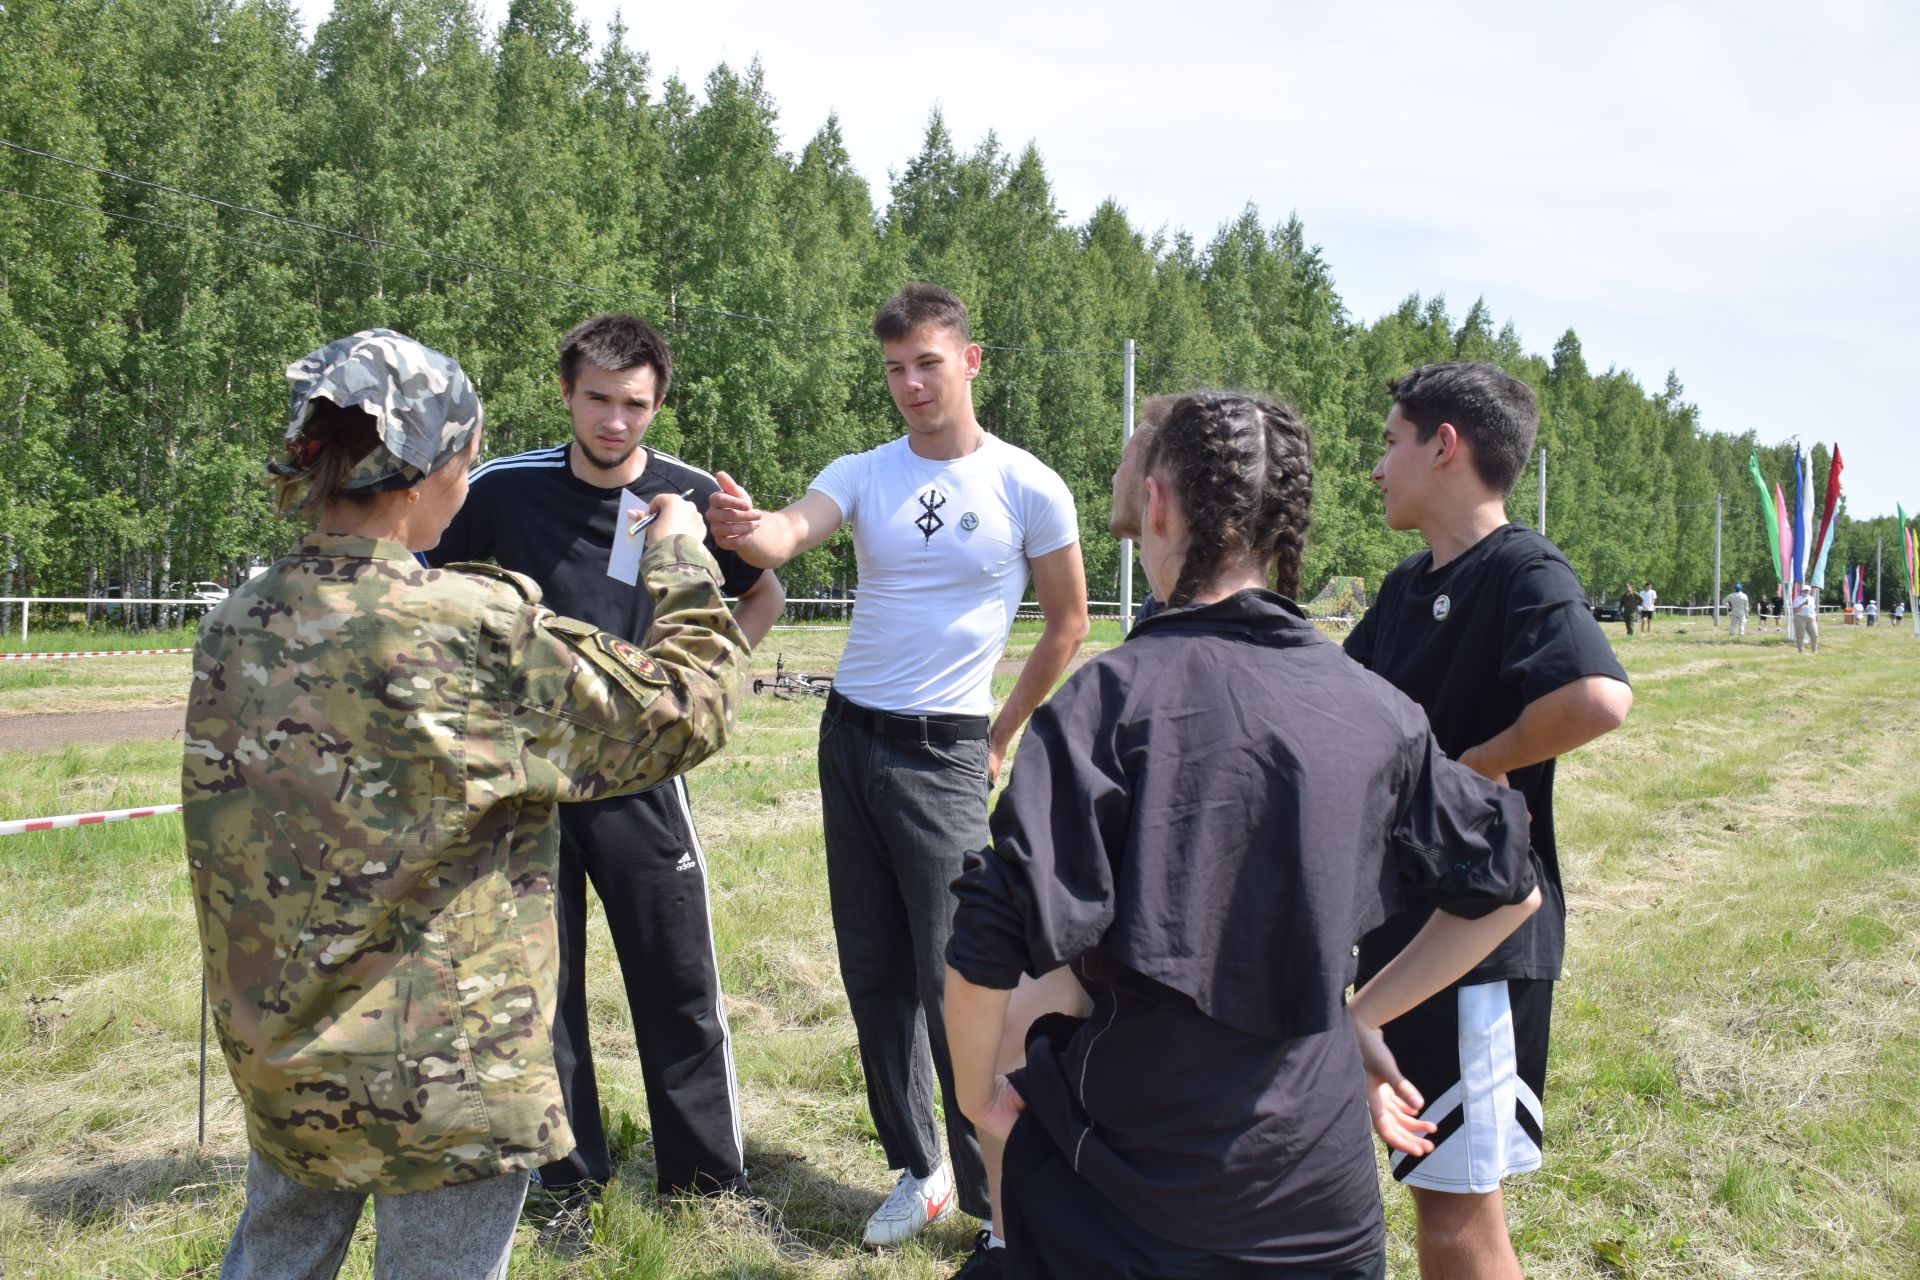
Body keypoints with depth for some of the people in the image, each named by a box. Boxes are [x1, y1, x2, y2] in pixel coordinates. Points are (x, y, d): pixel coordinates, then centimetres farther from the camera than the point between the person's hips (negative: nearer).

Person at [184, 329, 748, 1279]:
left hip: (275, 1057, 7)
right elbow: (686, 709, -13)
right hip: (442, 1076, -6)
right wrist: (681, 562, 3)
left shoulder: (236, 623, -3)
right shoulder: (481, 634, -22)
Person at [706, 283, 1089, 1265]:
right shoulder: (861, 475, 2)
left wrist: (1001, 737, 6)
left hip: (944, 753, -4)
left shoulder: (1029, 489, -5)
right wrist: (744, 530, -42)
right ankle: (917, 1167, 26)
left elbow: (1066, 623, 6)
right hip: (849, 735, 5)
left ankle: (999, 1204, 4)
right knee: (873, 973, 10)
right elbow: (789, 533, -19)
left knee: (954, 977, -9)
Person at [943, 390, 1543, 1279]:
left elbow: (989, 939, -21)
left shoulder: (1113, 696, -16)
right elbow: (1506, 889, 10)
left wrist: (977, 1095, -3)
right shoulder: (1372, 707, -2)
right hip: (1321, 1180, 4)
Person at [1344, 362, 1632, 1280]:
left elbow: (1599, 698, -34)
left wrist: (1466, 766, -22)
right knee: (1432, 1188, 20)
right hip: (1401, 919, 9)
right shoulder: (1407, 586, 12)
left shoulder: (1522, 571, -15)